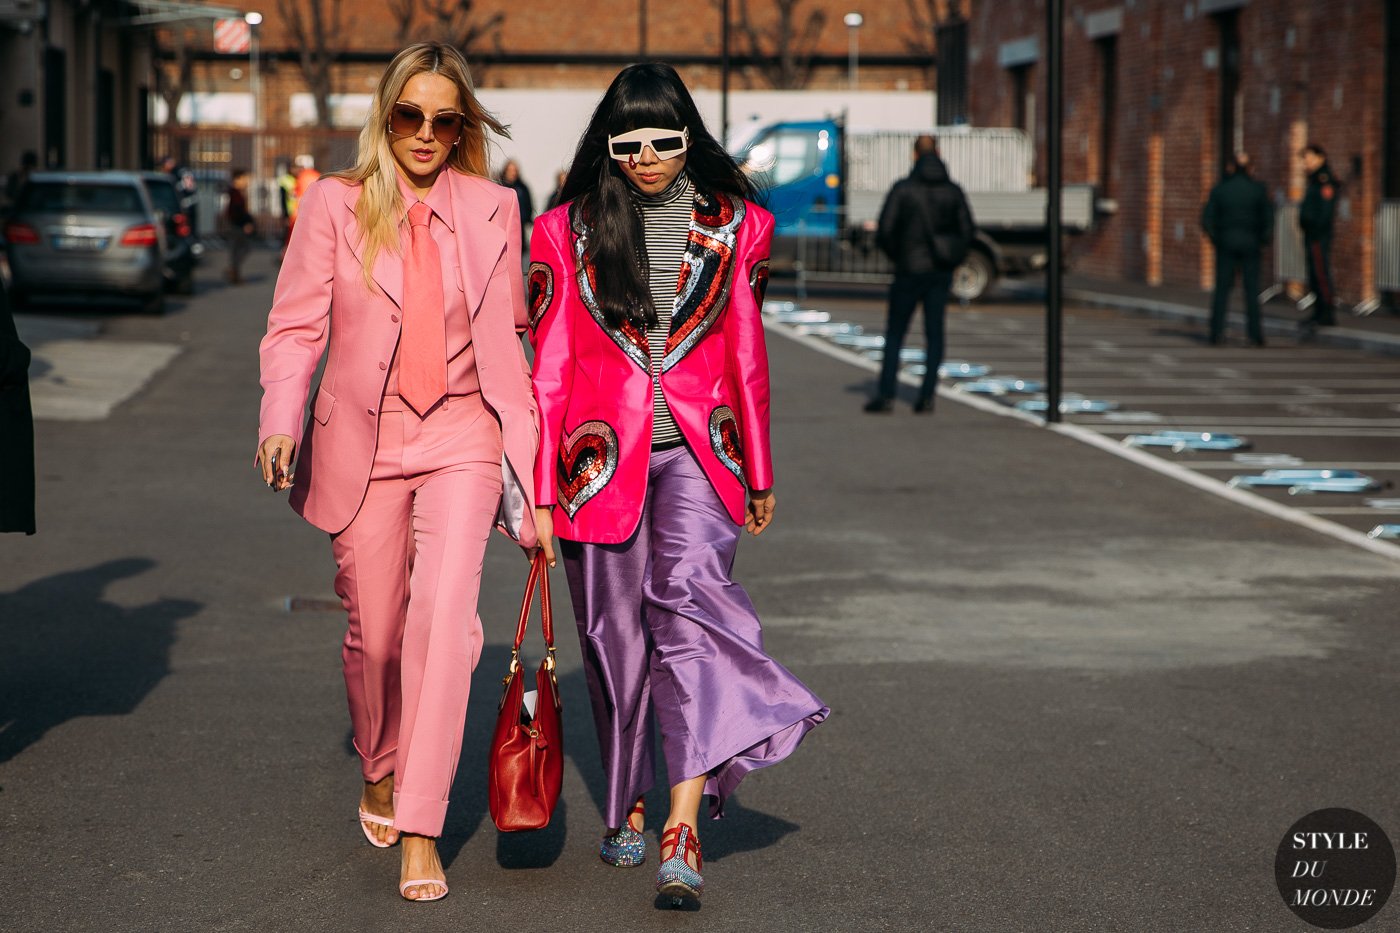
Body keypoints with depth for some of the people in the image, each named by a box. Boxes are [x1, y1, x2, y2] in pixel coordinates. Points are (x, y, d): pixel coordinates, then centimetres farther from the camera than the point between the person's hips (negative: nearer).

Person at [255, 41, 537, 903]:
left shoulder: (493, 210, 6)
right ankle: (380, 771, 39)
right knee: (375, 630, 8)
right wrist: (281, 422, -16)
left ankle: (420, 832, -14)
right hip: (362, 441, 0)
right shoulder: (335, 204, 2)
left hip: (460, 435, 0)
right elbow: (297, 323, -1)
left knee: (446, 614, -17)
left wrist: (526, 447, 14)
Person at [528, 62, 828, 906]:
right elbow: (549, 369, 5)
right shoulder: (568, 233, 4)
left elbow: (747, 358, 13)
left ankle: (683, 826, -27)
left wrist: (759, 473, 16)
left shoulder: (733, 226, 7)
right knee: (616, 634, 6)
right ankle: (627, 806, 27)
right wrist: (539, 490, 2)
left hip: (698, 450, -1)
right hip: (602, 453, 1)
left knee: (688, 596, -22)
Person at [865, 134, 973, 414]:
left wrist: (897, 255, 8)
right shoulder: (954, 191, 1)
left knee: (894, 333, 7)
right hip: (942, 273, 3)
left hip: (910, 270, -3)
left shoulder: (902, 189, -9)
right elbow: (967, 231, 3)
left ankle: (886, 395, 1)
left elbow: (884, 231, -10)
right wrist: (951, 261, 15)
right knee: (934, 333, 8)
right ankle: (927, 396, 4)